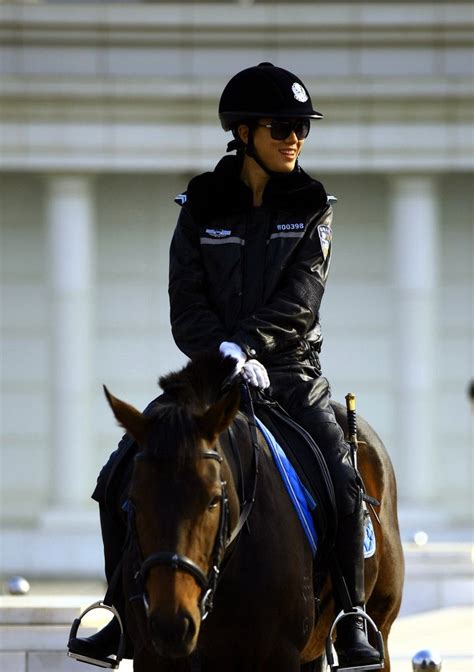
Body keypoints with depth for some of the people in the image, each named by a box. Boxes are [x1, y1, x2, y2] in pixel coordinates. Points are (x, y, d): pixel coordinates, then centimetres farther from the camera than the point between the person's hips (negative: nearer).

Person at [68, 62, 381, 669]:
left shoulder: (313, 207, 3)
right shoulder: (201, 208, 2)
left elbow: (300, 296, -10)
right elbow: (187, 309, -4)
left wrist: (244, 342, -26)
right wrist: (228, 357, -21)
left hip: (293, 377, 0)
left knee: (345, 482, -19)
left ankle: (351, 623, -8)